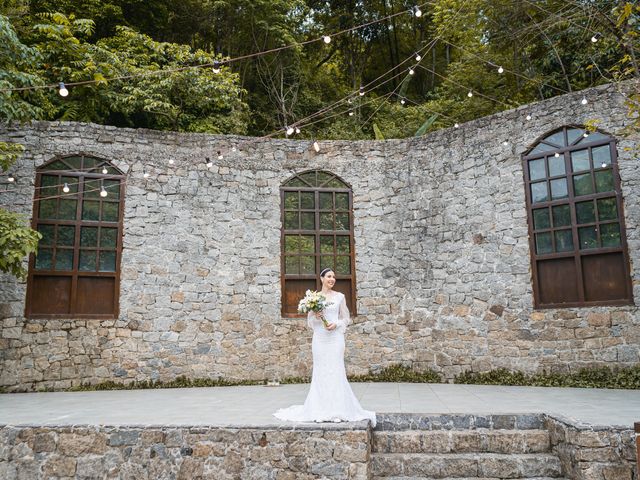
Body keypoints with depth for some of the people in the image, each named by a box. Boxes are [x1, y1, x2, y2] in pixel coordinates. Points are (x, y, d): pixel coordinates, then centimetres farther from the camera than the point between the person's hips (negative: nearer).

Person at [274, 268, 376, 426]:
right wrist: (316, 316, -11)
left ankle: (337, 409, 6)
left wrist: (336, 324, -11)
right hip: (319, 338, 1)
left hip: (335, 338, -1)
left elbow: (346, 318, 7)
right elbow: (309, 321, 9)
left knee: (336, 371, -3)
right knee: (320, 372, 3)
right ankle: (321, 410, 12)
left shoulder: (339, 296, 5)